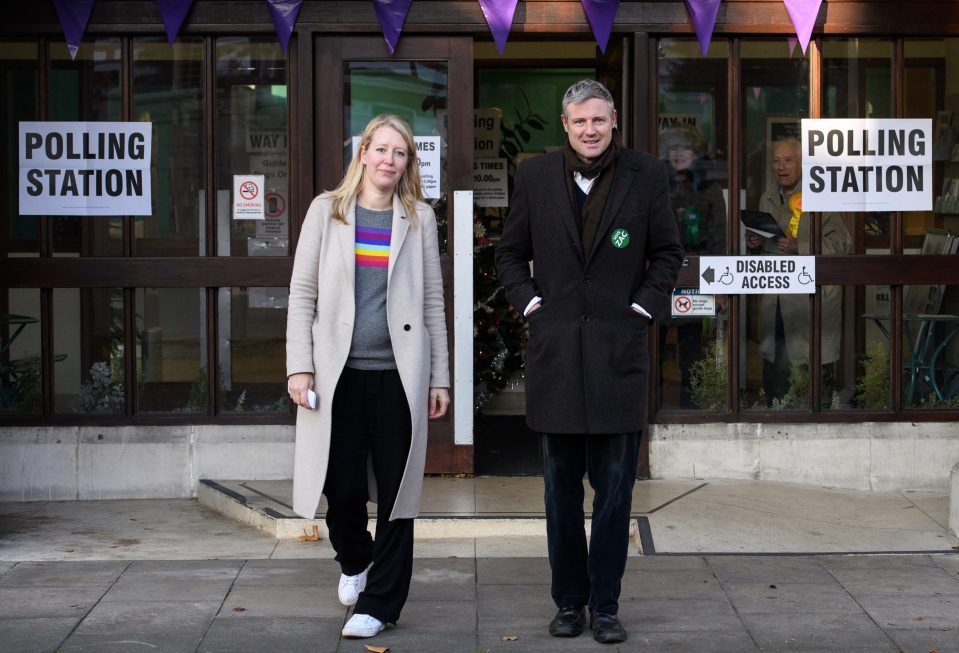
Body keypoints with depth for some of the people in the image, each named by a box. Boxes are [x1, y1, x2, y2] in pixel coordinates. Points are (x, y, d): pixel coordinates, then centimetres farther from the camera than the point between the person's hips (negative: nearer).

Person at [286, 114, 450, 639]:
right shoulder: (327, 210, 5)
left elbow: (432, 300, 8)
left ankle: (379, 602, 13)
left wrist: (439, 377, 4)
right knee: (342, 486, 1)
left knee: (395, 491, 2)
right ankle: (354, 561, 33)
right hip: (338, 373, 0)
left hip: (399, 374, 1)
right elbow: (302, 292, 3)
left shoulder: (419, 218, 8)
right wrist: (299, 367, -6)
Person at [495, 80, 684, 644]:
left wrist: (644, 305, -1)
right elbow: (511, 252, 14)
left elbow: (668, 252, 9)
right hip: (555, 353, 1)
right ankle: (569, 602, 19)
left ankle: (606, 606, 11)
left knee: (614, 488, 1)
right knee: (562, 488, 8)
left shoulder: (646, 175, 2)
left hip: (618, 349, -1)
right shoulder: (536, 176, 5)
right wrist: (528, 300, 1)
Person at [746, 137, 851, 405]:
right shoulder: (768, 200, 15)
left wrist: (800, 247, -21)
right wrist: (755, 243, 5)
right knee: (773, 369, 9)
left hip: (812, 296, -6)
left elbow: (841, 244, -13)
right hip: (776, 299, 6)